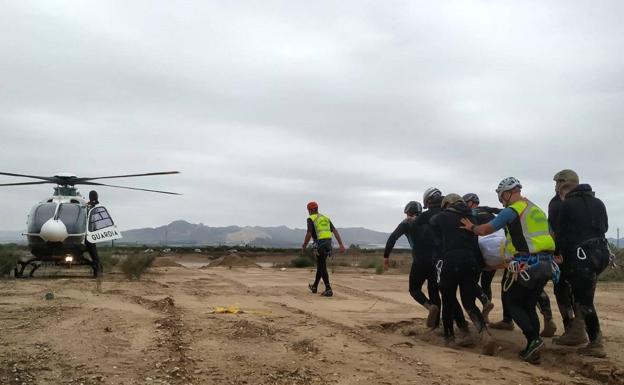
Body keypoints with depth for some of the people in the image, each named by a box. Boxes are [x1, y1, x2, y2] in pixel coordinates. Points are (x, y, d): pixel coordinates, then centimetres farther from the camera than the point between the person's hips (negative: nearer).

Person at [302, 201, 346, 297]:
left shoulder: (311, 219, -2)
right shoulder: (326, 218, 19)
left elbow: (309, 234, -13)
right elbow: (335, 231, 9)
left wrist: (304, 246, 1)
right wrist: (341, 245, 4)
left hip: (320, 244, -7)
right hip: (328, 244, 7)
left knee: (322, 268, -4)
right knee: (320, 265, 20)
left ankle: (328, 290, -12)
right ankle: (314, 287, 33)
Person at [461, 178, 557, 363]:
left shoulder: (511, 211, -6)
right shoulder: (537, 210, 18)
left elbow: (484, 230, -3)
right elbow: (547, 236, 25)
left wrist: (471, 227, 17)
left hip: (527, 265, -7)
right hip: (546, 264, 8)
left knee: (512, 302, 7)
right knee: (529, 306, 16)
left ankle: (533, 340, -8)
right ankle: (533, 348, 12)